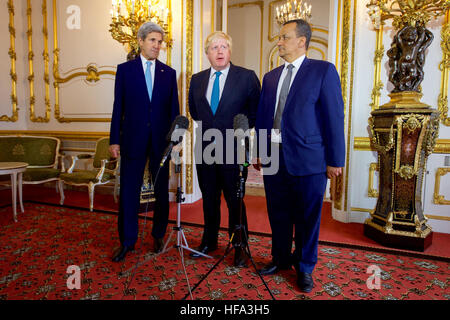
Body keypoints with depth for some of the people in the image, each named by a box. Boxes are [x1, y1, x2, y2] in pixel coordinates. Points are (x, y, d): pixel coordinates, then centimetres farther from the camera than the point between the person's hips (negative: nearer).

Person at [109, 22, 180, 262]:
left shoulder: (169, 73, 9)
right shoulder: (125, 69, 5)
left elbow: (174, 109, 8)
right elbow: (118, 107, 3)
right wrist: (114, 139, -1)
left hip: (161, 141, 1)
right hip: (133, 140, -1)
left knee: (162, 190, 9)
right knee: (128, 191, 4)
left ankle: (158, 235, 27)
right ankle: (127, 241, 19)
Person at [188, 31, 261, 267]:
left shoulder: (247, 77, -4)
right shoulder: (197, 80, 9)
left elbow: (257, 111, 2)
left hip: (233, 149, -4)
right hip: (205, 148, 4)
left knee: (235, 200, 5)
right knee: (209, 199, 15)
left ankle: (239, 247, 23)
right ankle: (209, 241, 34)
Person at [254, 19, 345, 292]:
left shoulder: (323, 71, -1)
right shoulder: (270, 77, 14)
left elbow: (334, 117, -6)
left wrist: (335, 160, -8)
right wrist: (259, 152, 13)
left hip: (307, 159, -4)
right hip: (273, 157, 5)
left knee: (307, 218, 8)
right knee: (278, 214, 15)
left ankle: (305, 267, 29)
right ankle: (281, 259, 36)